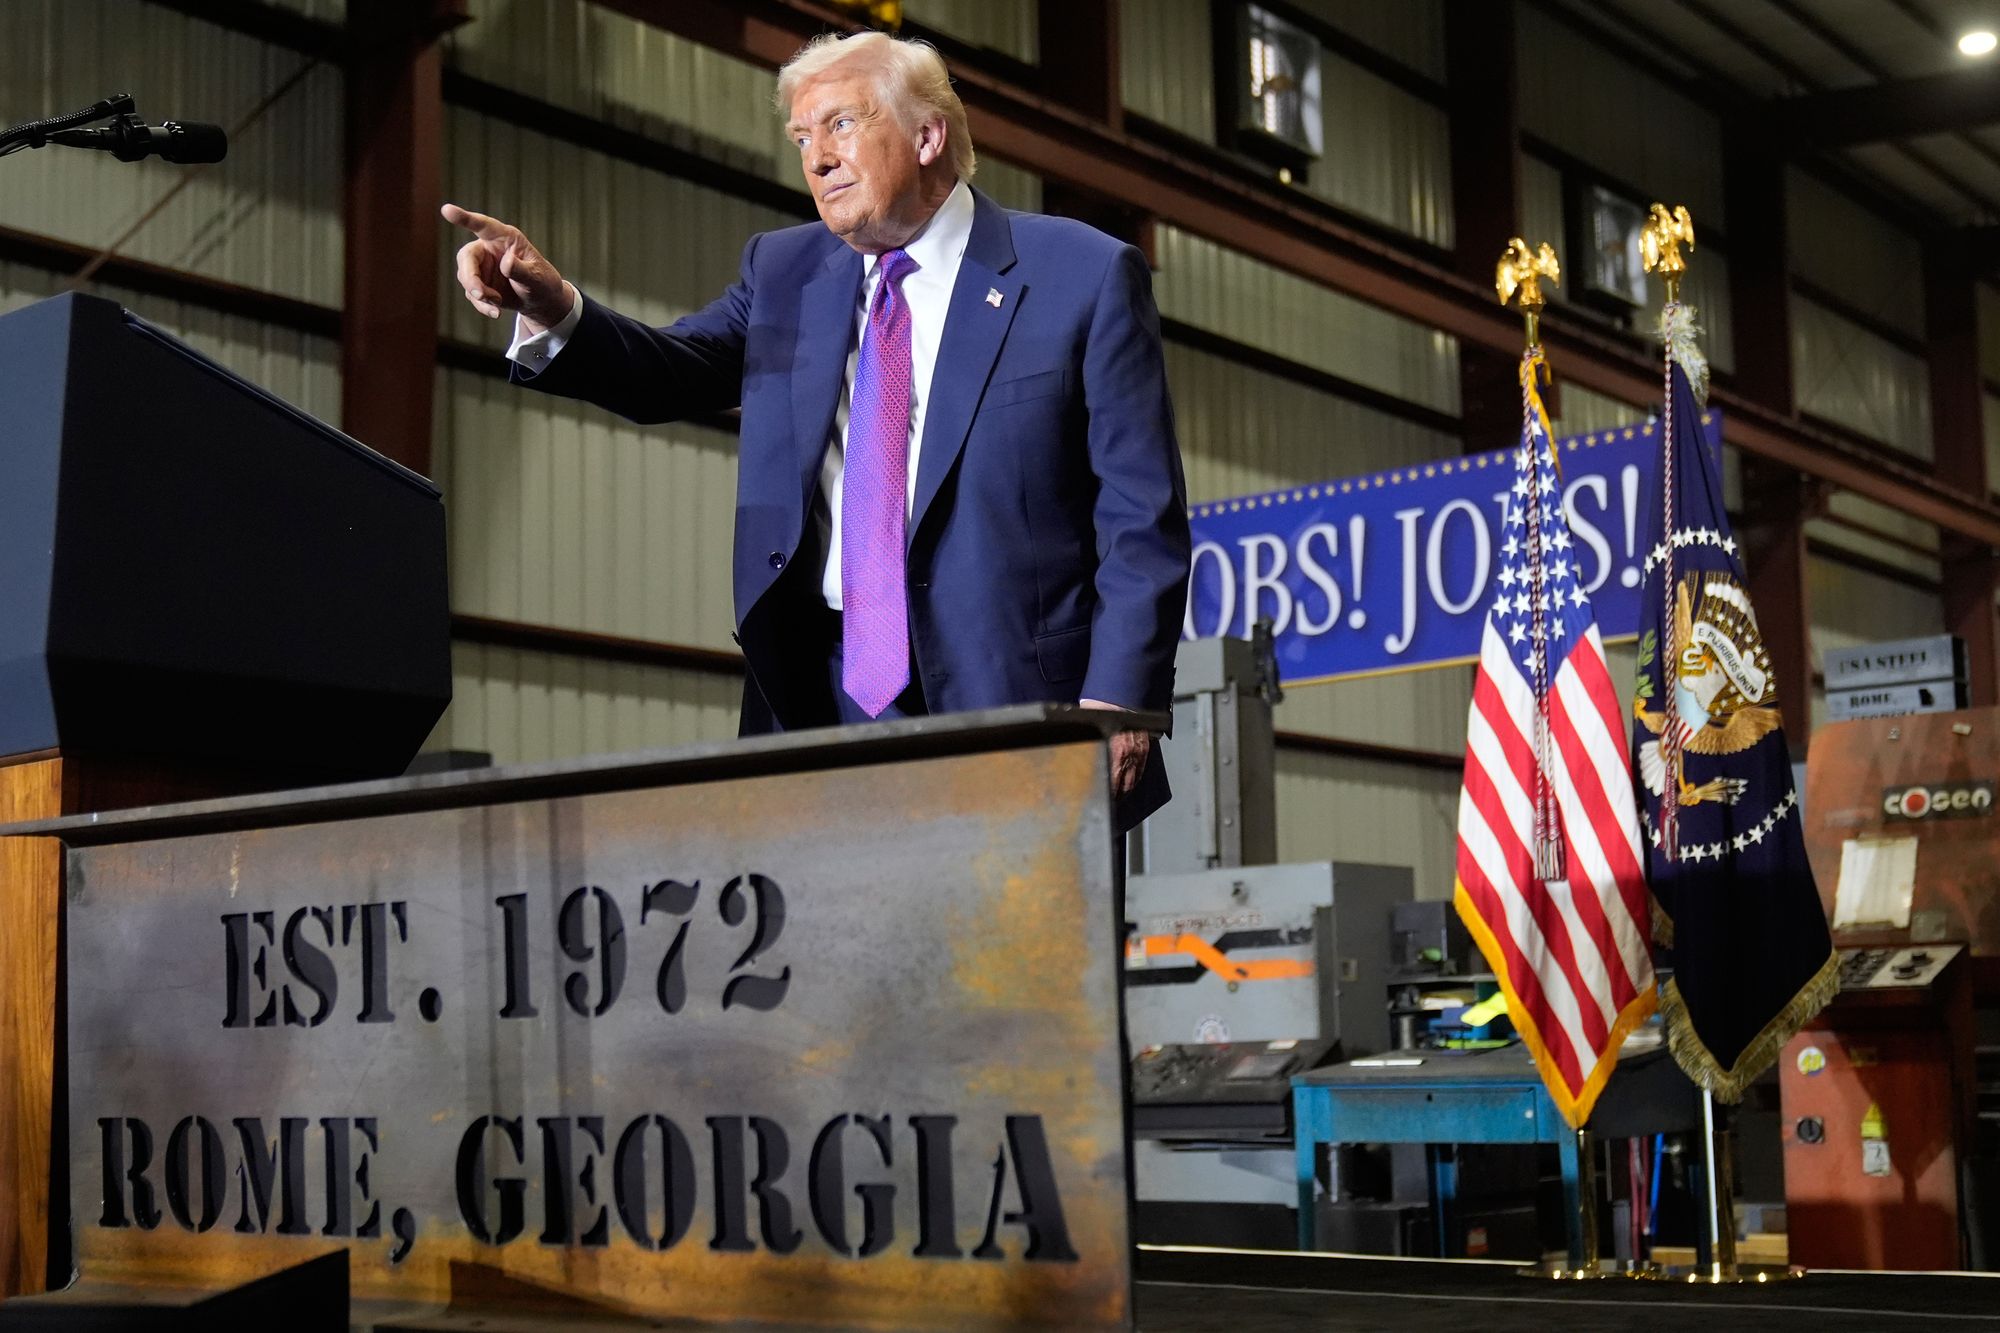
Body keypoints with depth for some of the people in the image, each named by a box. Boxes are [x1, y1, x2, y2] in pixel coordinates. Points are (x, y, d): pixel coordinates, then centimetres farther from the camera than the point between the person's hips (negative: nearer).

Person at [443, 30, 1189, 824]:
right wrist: (553, 313, -18)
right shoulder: (785, 273, 15)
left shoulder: (1085, 276, 0)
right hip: (821, 699, 4)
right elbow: (674, 374, 1)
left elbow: (1142, 519, -4)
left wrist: (1118, 699, -13)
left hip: (1009, 702, -3)